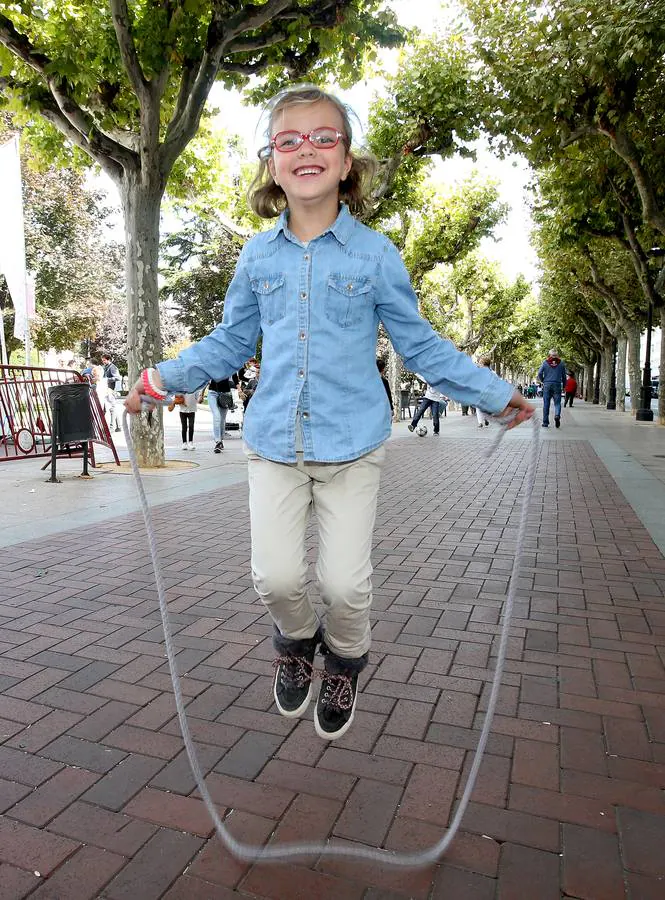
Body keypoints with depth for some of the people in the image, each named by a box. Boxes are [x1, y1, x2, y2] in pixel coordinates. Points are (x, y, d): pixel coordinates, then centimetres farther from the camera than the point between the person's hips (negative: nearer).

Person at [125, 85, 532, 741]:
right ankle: (297, 642, 31)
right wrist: (163, 377, 9)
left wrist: (492, 392, 3)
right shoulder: (258, 255, 7)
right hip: (273, 446, 2)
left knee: (344, 582, -1)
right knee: (276, 576, -5)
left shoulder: (376, 254, 0)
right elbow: (230, 342, 16)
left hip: (352, 447, -1)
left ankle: (345, 662, 34)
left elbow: (420, 346, 5)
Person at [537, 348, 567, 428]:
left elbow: (539, 374, -1)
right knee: (557, 403, 3)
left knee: (546, 404, 5)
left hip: (547, 385, 0)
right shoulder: (561, 364, 5)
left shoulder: (545, 362, 2)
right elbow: (564, 376, 8)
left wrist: (542, 381, 16)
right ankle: (557, 415, -26)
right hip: (557, 385, 0)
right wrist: (564, 386, 19)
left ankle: (545, 422, 6)